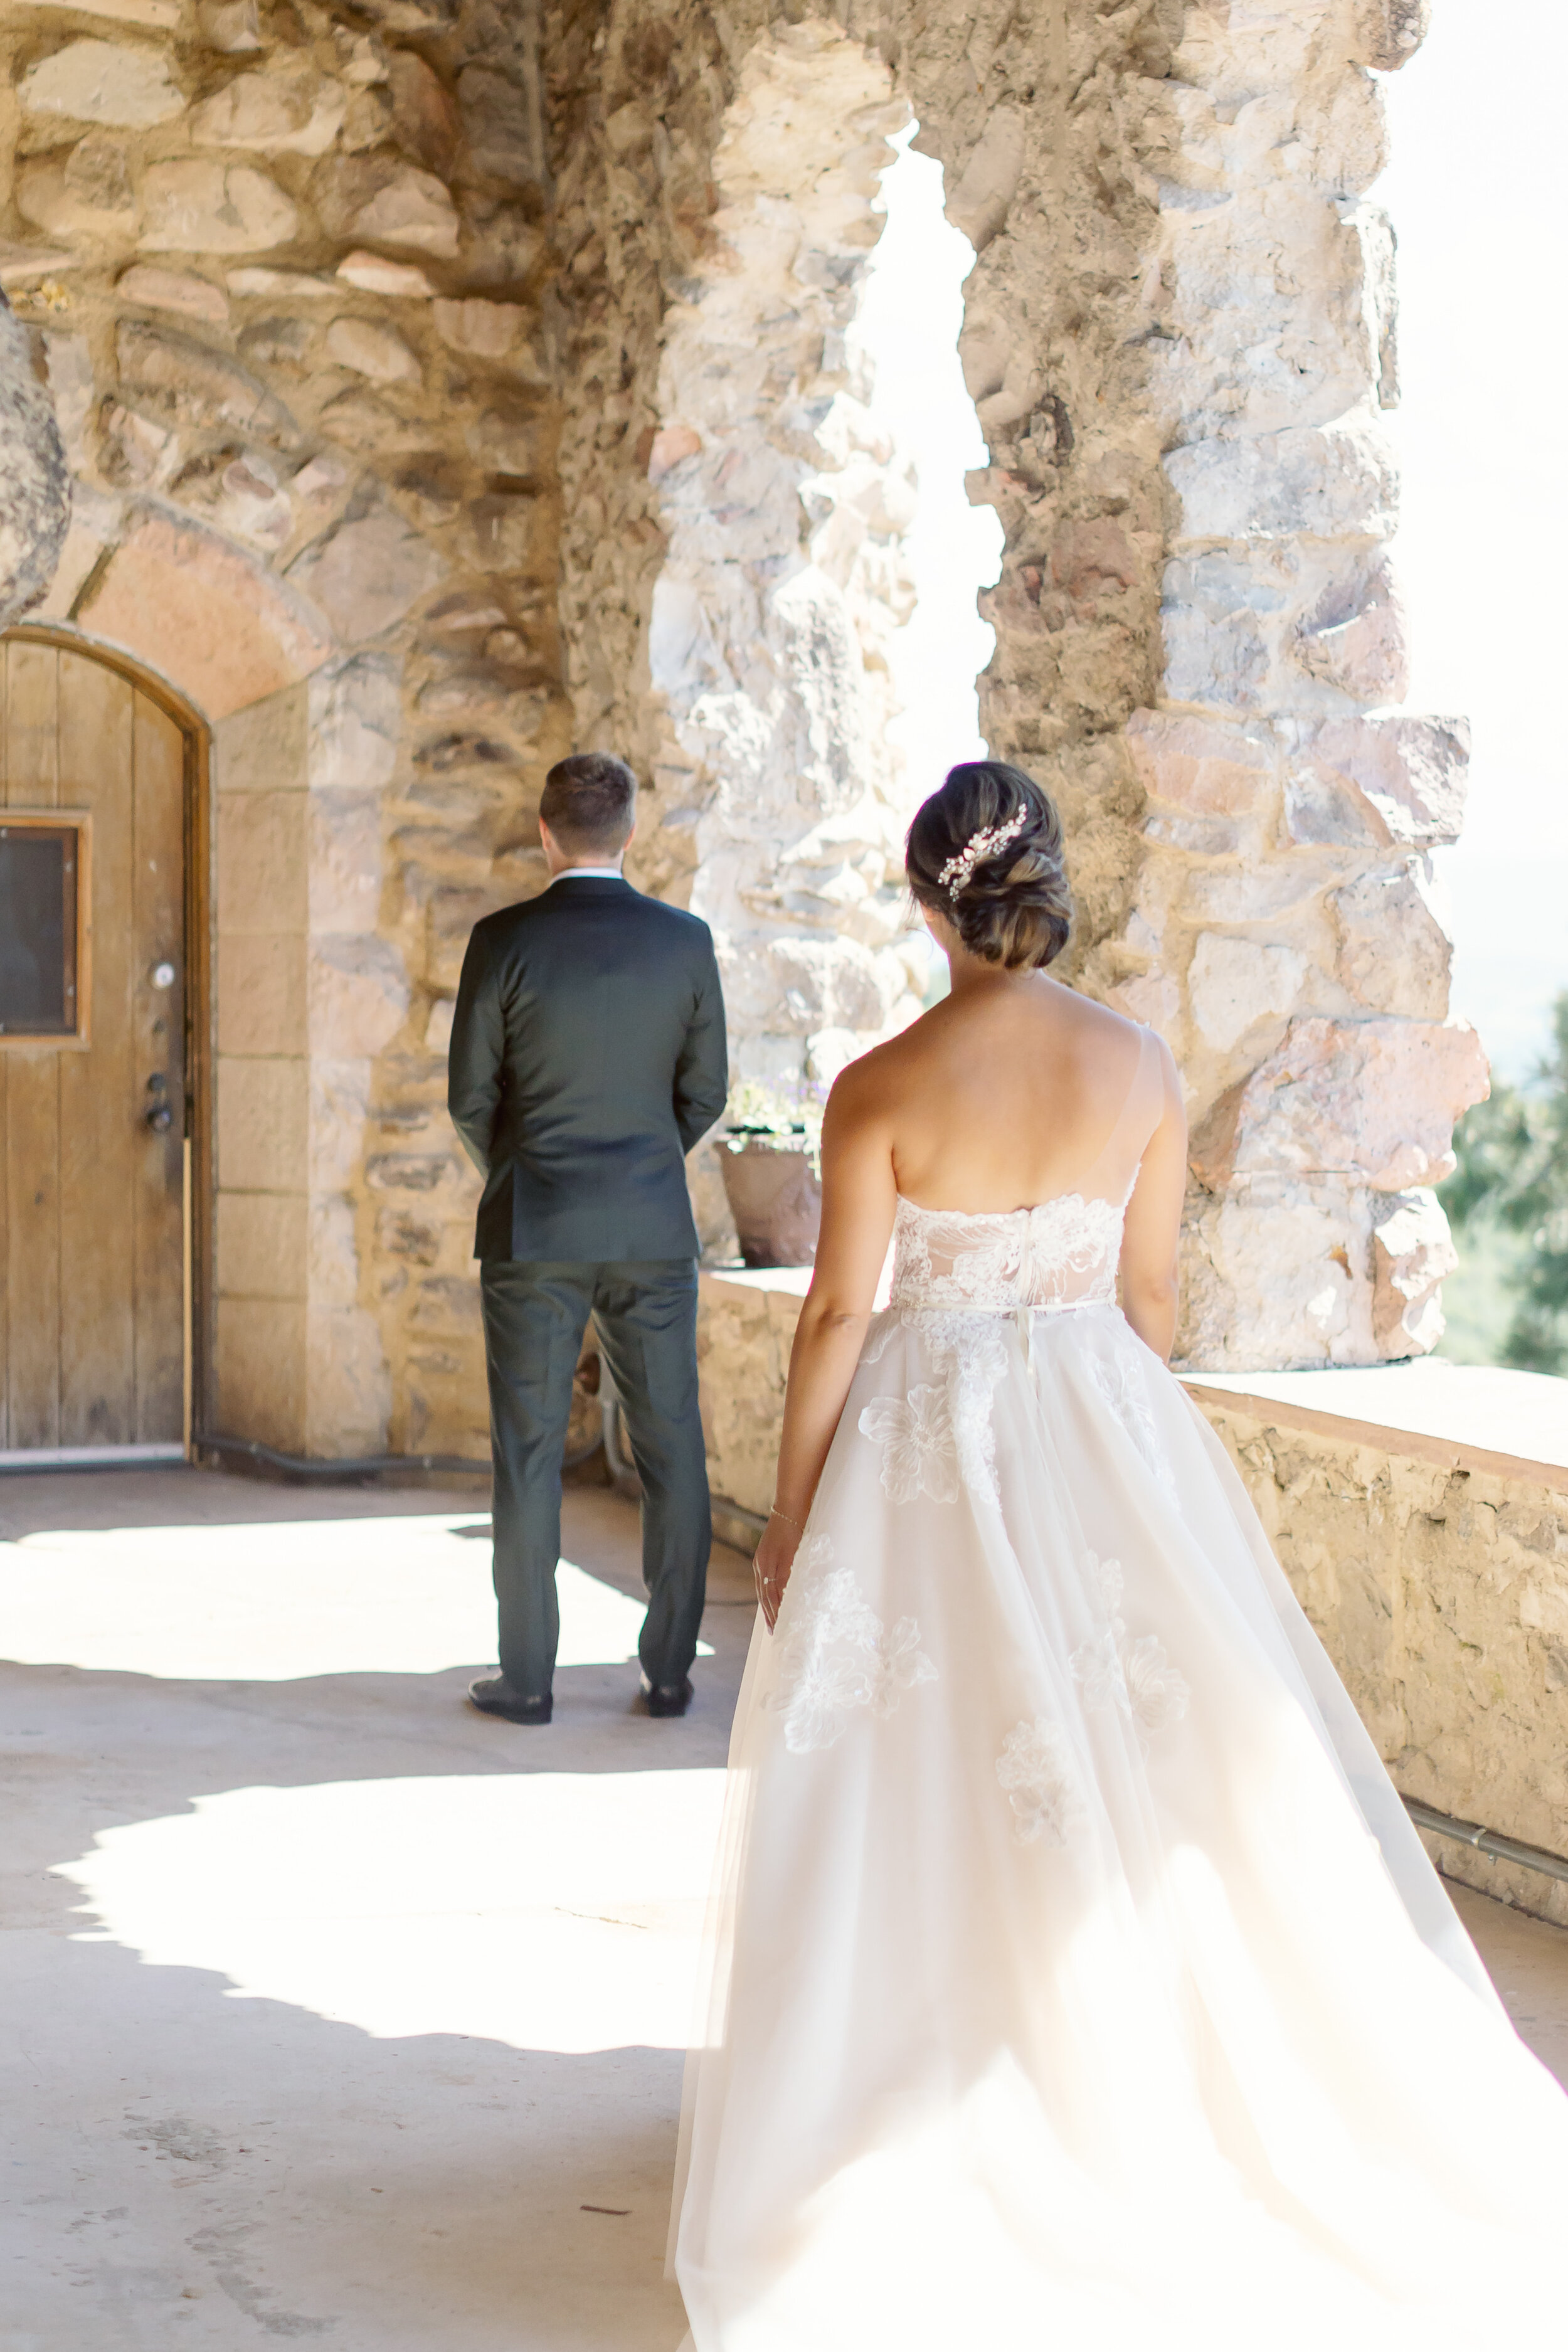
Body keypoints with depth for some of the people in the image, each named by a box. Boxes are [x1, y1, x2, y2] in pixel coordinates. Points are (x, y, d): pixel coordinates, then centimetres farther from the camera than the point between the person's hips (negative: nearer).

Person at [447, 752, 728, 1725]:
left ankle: (529, 1675, 9)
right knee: (671, 1452, 8)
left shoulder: (504, 940, -7)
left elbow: (470, 1097, -2)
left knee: (530, 1455, 5)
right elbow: (706, 1090, 5)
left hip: (533, 1237, -1)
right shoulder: (686, 940, -1)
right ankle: (671, 1670, 11)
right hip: (656, 1233, 2)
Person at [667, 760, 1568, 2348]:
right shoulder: (1140, 1068, -5)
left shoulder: (883, 1089, -13)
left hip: (931, 1440, -3)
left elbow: (840, 1313, -10)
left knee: (940, 1787, 7)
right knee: (1147, 1761, 13)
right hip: (1100, 1423, 3)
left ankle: (953, 2123, 16)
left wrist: (791, 1507, -1)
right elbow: (1151, 1292, 3)